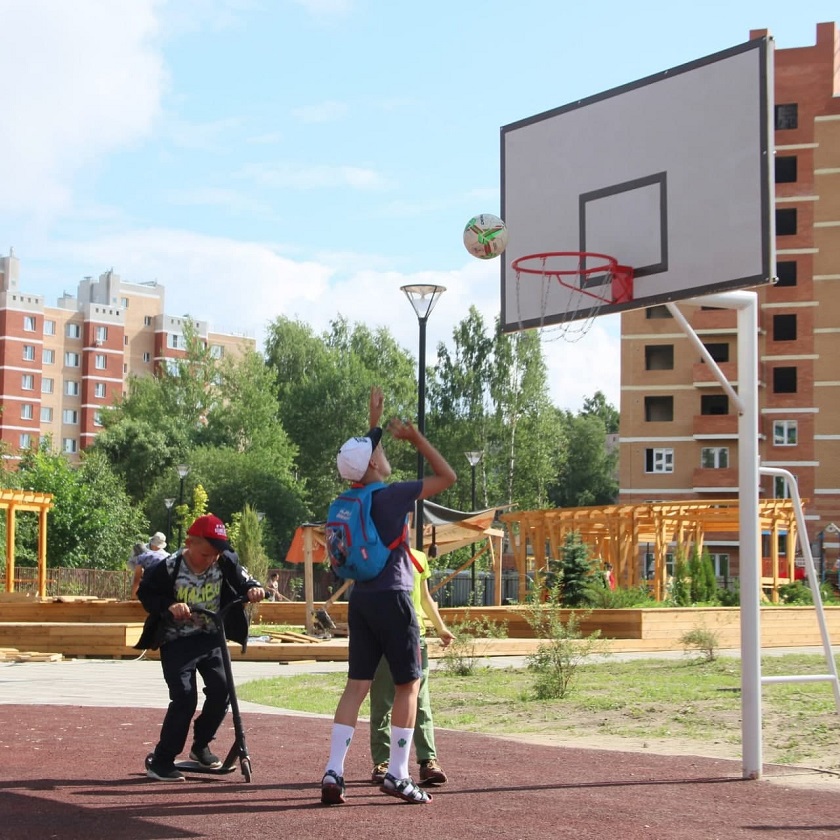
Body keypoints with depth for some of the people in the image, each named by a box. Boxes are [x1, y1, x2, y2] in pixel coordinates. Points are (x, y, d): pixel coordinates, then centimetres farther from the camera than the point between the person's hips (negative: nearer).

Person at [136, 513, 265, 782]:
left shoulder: (225, 563, -8)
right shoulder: (169, 568, -19)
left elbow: (242, 580, 4)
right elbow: (146, 593, -11)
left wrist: (252, 589, -19)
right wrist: (169, 606, -27)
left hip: (210, 637, 4)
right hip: (177, 641, -4)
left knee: (221, 690, -6)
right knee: (184, 698, -14)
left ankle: (200, 746, 18)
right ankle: (161, 761, -3)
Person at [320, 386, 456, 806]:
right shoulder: (391, 495, -11)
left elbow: (364, 455, 30)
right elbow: (447, 476, -5)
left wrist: (374, 422, 38)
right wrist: (415, 438, 1)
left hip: (360, 598, 7)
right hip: (391, 598, -7)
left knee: (356, 685, 6)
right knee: (408, 684, 2)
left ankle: (333, 772, -3)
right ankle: (397, 774, 0)